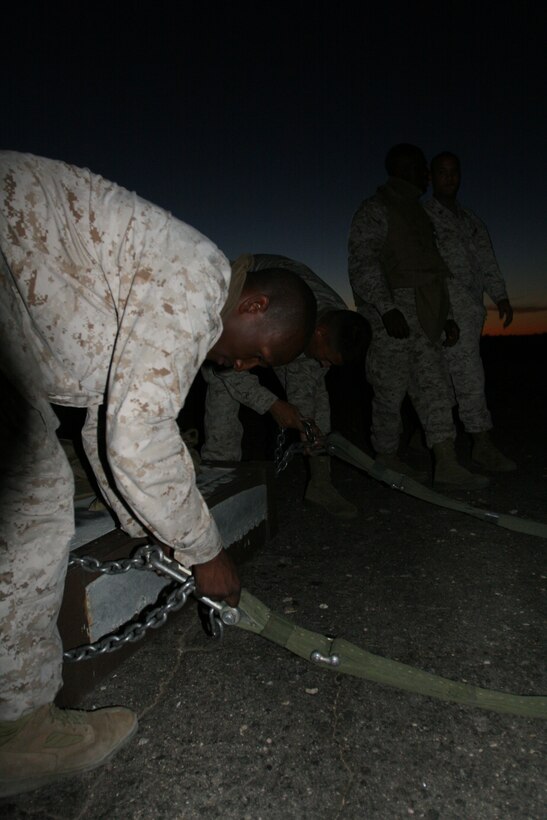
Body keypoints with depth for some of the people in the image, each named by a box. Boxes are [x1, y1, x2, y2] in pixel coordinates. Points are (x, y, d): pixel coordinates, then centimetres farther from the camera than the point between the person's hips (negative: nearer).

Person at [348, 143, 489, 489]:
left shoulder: (416, 211, 23)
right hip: (393, 312, -8)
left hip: (423, 317, 8)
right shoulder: (375, 210, -4)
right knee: (391, 390, -2)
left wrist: (447, 316, 18)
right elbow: (362, 264, -15)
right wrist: (387, 309, -26)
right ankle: (387, 458, 13)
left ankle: (447, 464, 3)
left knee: (435, 388, 2)